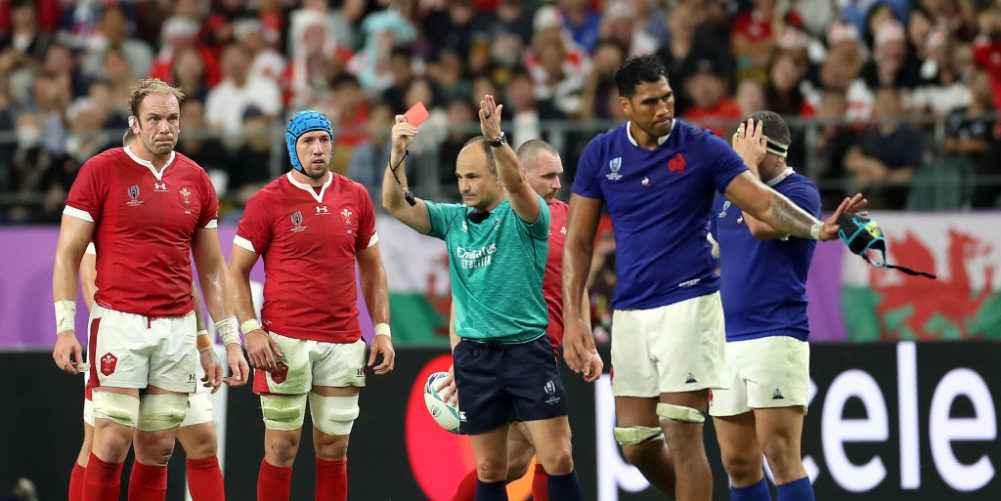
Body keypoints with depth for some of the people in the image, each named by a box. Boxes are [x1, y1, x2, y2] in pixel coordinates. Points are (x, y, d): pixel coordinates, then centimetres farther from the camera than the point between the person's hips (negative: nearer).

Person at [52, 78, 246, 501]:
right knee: (113, 439, -11)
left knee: (158, 448, 4)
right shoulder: (101, 171, -2)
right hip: (119, 321, -4)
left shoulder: (195, 180, 10)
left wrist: (230, 339, 12)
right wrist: (65, 327, -10)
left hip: (178, 326, 4)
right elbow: (68, 254, -1)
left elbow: (212, 268, 17)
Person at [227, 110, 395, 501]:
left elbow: (372, 268, 17)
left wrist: (382, 329, 8)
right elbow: (237, 271, 1)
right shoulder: (268, 201, -2)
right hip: (285, 343, -3)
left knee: (334, 449, 5)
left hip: (343, 343, 3)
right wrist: (250, 330, -11)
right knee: (282, 447, -3)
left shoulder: (355, 197, 9)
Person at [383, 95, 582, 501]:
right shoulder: (453, 219, 10)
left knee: (558, 460, -9)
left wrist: (496, 140, -44)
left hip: (527, 349, -4)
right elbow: (396, 205, 0)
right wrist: (397, 156, -18)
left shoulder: (523, 216, -4)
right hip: (473, 356, 4)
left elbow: (517, 183, -26)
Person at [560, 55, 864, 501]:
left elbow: (765, 203, -10)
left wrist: (817, 228, -28)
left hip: (689, 304, -4)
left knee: (682, 436, -12)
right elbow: (578, 242, 7)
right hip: (630, 314, 4)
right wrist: (573, 318, -2)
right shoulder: (600, 155, 3)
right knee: (636, 445, 5)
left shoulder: (703, 149, -4)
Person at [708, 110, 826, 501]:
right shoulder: (727, 194, 16)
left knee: (780, 453, -14)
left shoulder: (800, 191, -5)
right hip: (725, 341, 7)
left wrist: (749, 164, -13)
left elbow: (761, 225, -24)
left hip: (776, 337, -7)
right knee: (738, 462, 5)